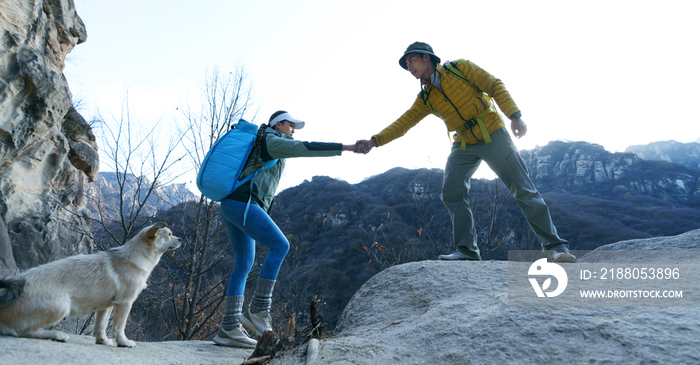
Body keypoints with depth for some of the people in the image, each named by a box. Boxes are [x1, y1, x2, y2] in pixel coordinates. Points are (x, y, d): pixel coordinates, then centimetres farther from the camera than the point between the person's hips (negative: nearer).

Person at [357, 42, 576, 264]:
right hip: (464, 146, 5)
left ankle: (554, 246, 3)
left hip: (493, 135, -4)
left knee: (523, 190, -5)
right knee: (451, 192, -11)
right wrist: (374, 141, -9)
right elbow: (403, 123, 3)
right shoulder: (425, 99, 8)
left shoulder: (459, 68, -3)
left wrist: (514, 116, -18)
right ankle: (467, 250, -2)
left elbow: (495, 86, -6)